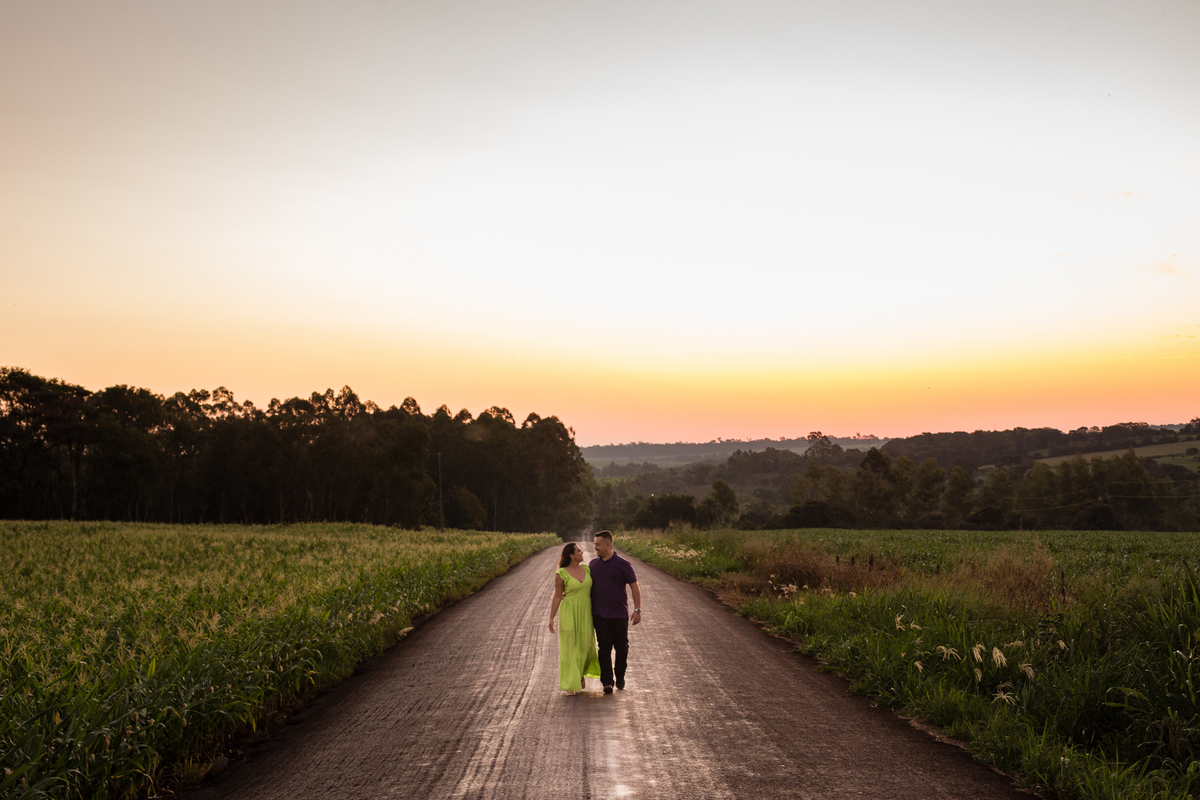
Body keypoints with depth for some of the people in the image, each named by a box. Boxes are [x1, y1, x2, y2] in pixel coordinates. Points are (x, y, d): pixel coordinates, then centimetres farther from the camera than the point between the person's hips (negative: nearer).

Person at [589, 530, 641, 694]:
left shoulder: (623, 565, -4)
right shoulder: (593, 564, 8)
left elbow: (634, 587, -3)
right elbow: (588, 587, 16)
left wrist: (637, 610, -11)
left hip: (619, 614, -2)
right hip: (599, 615, 2)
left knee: (622, 647, 5)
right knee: (604, 647, -4)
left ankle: (620, 676, 25)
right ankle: (607, 682, -5)